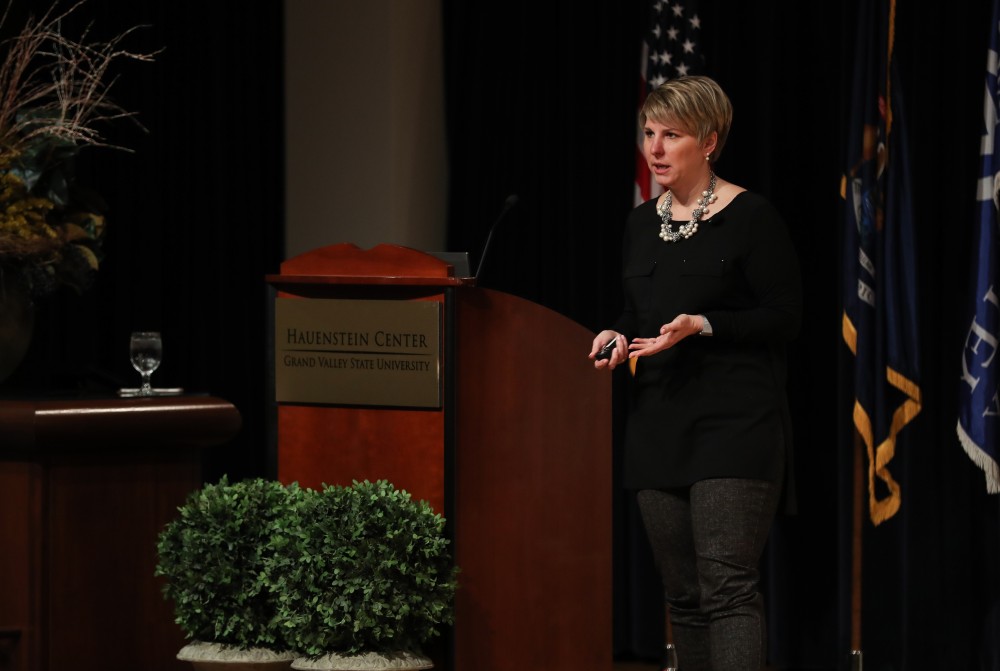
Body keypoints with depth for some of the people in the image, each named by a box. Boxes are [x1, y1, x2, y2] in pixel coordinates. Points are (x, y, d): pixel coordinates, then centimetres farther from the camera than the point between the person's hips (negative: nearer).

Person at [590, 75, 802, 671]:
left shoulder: (751, 217, -6)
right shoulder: (642, 223, 14)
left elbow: (784, 318, -8)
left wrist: (702, 326, -19)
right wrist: (618, 337, 1)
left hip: (735, 423, -7)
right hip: (659, 423, 7)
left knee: (728, 586, -15)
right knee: (683, 594, 8)